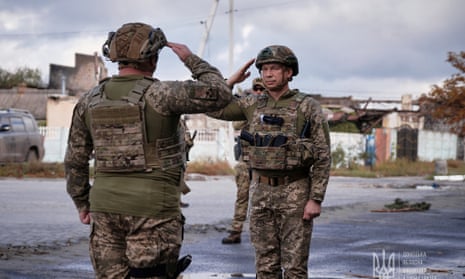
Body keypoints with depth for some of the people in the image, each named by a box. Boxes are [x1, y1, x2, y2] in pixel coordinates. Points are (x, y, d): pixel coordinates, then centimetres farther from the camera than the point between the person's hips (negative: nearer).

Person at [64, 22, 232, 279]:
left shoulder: (90, 101, 5)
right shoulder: (159, 95, -12)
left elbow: (75, 160, 10)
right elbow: (219, 94, -11)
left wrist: (82, 203, 22)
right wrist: (192, 60, 2)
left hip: (105, 209, 5)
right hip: (152, 210, -5)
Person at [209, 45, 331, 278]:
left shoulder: (308, 107, -7)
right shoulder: (254, 105, 8)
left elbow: (323, 157, -9)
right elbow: (214, 108, 10)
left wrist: (316, 199, -14)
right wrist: (232, 80, 4)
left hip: (295, 192, -5)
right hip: (261, 192, 5)